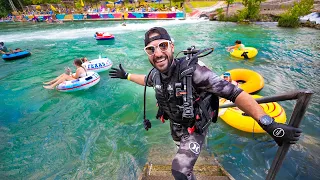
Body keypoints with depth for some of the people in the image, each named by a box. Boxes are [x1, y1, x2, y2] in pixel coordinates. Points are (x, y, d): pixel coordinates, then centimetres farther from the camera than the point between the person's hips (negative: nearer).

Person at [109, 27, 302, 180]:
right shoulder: (156, 74, -16)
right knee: (182, 149, 33)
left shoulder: (192, 71, -37)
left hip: (195, 129, -6)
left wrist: (269, 123, -47)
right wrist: (125, 75, 17)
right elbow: (147, 80, 10)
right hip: (175, 126, 6)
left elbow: (234, 92, -40)